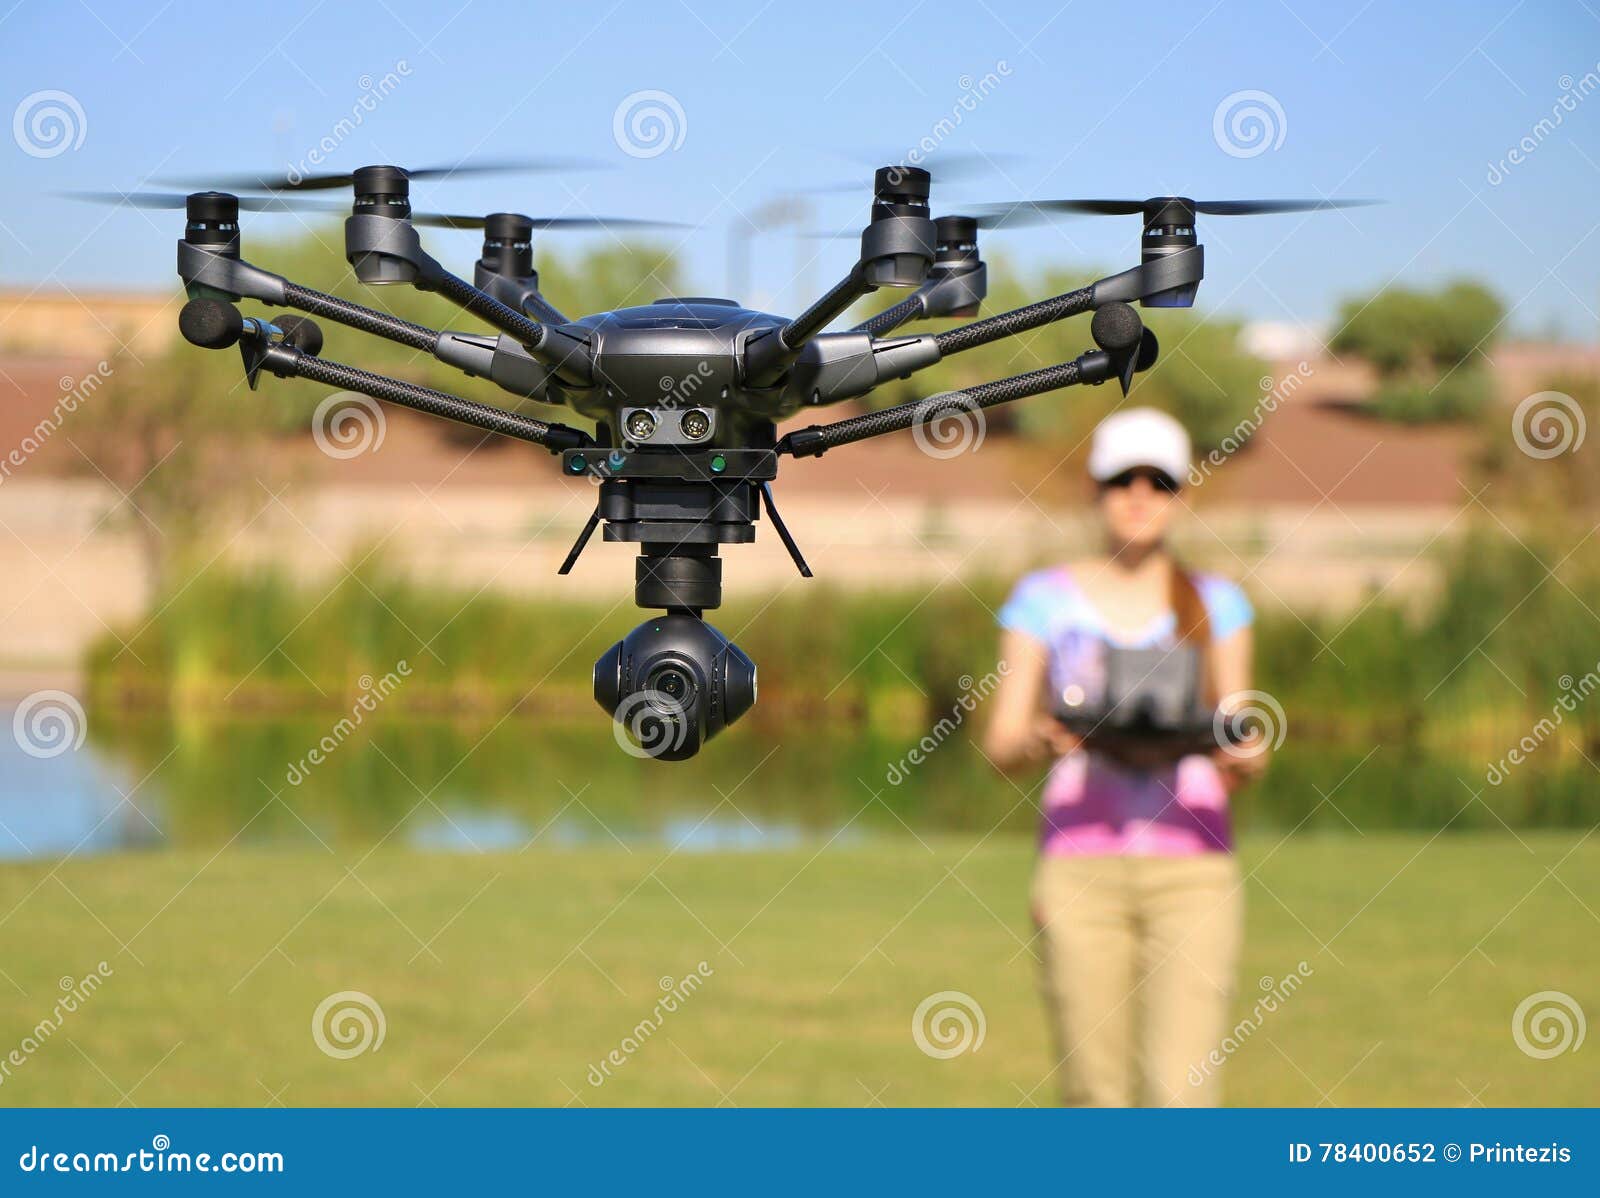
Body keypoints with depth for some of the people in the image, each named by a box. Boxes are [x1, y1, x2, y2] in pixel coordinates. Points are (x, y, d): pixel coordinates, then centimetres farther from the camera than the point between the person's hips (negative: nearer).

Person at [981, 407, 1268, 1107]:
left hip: (1192, 869, 0)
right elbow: (1000, 746, 4)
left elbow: (1237, 747, 10)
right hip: (1081, 865, 0)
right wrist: (1042, 741, -18)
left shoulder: (1216, 604, 12)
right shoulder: (1045, 600, 9)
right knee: (1094, 1096, 0)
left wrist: (1245, 759, -14)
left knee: (1180, 1090, -12)